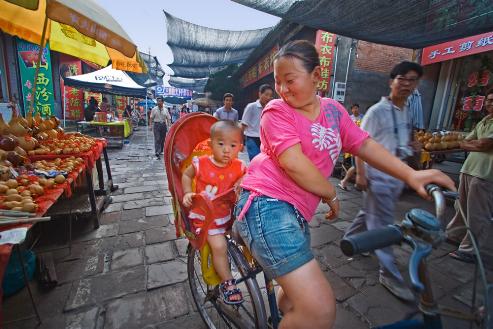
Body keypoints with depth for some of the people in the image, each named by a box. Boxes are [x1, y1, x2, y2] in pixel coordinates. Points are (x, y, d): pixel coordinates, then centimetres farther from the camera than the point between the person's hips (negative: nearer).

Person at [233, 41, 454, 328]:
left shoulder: (333, 110, 13)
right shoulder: (276, 111, -6)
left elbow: (365, 144, 12)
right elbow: (293, 164, -17)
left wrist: (411, 175, 2)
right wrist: (332, 194, -5)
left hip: (297, 212, 7)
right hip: (267, 205, -7)